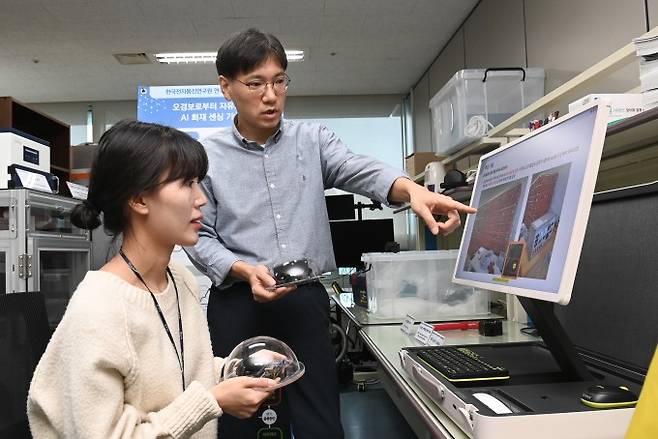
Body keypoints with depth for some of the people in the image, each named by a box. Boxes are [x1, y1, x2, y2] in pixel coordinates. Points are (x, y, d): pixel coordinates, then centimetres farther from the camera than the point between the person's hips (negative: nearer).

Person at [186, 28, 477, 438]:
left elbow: (360, 170, -13)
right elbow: (199, 238, -1)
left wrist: (412, 189, -34)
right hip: (238, 304, 0)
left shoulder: (312, 139, 4)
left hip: (307, 300, 1)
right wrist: (245, 271, -19)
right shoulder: (207, 155, 0)